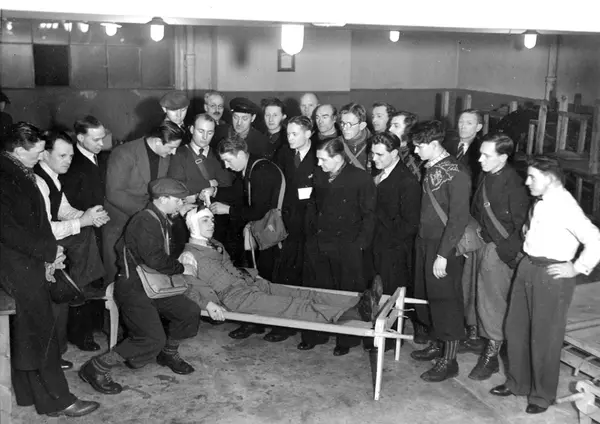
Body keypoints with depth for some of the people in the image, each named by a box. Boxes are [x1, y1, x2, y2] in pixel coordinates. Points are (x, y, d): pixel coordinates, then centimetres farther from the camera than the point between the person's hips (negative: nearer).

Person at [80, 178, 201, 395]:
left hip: (153, 285, 10)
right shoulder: (144, 222, -20)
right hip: (133, 288, -10)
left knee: (190, 312, 2)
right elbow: (155, 260, -25)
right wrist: (181, 268, -10)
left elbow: (169, 251, 20)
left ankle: (168, 353, 26)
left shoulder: (161, 219, 11)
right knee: (152, 338, -19)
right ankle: (96, 368, -6)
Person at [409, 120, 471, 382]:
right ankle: (437, 345, 35)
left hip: (443, 246, -8)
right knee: (427, 296, 17)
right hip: (424, 242, 8)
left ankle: (449, 361, 13)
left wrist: (443, 255, -20)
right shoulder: (430, 168, 7)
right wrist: (421, 240, 7)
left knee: (446, 301, 1)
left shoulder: (456, 175, -18)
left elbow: (458, 219, -19)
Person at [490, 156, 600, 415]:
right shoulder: (540, 202, 6)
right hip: (527, 267, 8)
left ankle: (542, 395, 24)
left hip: (552, 275, -8)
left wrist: (577, 268, -17)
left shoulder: (565, 205, -19)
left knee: (544, 337, 5)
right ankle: (517, 383, 34)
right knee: (515, 328, 16)